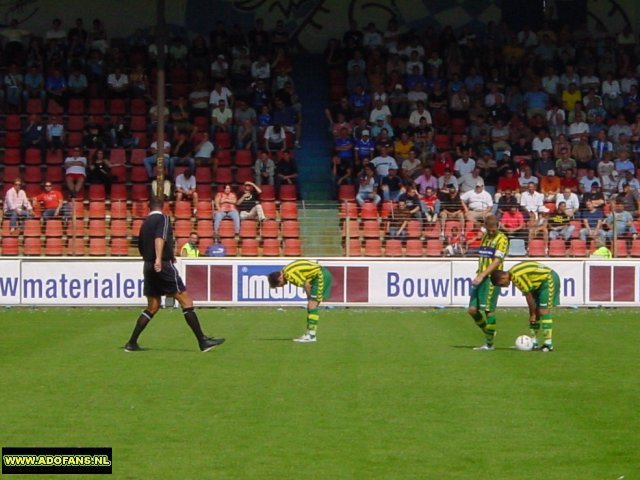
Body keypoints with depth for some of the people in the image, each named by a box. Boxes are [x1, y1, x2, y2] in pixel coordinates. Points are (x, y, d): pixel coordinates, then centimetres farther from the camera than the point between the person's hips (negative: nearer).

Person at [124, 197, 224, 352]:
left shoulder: (145, 223, 17)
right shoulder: (163, 219, -4)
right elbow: (159, 238, -22)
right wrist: (159, 259, -36)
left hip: (148, 268, 8)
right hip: (163, 266, -8)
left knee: (152, 307, 14)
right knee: (186, 300, -6)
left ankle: (132, 343, 10)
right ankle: (203, 341, -10)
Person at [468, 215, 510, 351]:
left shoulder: (502, 239, -7)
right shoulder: (485, 237, 16)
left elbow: (497, 261, -15)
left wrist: (482, 275, -21)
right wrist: (478, 273, 16)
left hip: (492, 278, -7)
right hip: (481, 278, 7)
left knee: (488, 310, -7)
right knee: (472, 310, 2)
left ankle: (489, 343, 0)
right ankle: (488, 333, 21)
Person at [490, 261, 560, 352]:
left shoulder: (518, 276, -29)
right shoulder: (512, 274, 1)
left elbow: (529, 296, -22)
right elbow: (528, 295, 2)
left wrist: (532, 314, -12)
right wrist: (532, 313, -1)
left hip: (549, 280, -10)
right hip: (540, 283, 10)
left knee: (544, 311, -15)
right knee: (536, 311, 6)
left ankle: (548, 344, -17)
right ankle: (533, 342, 9)